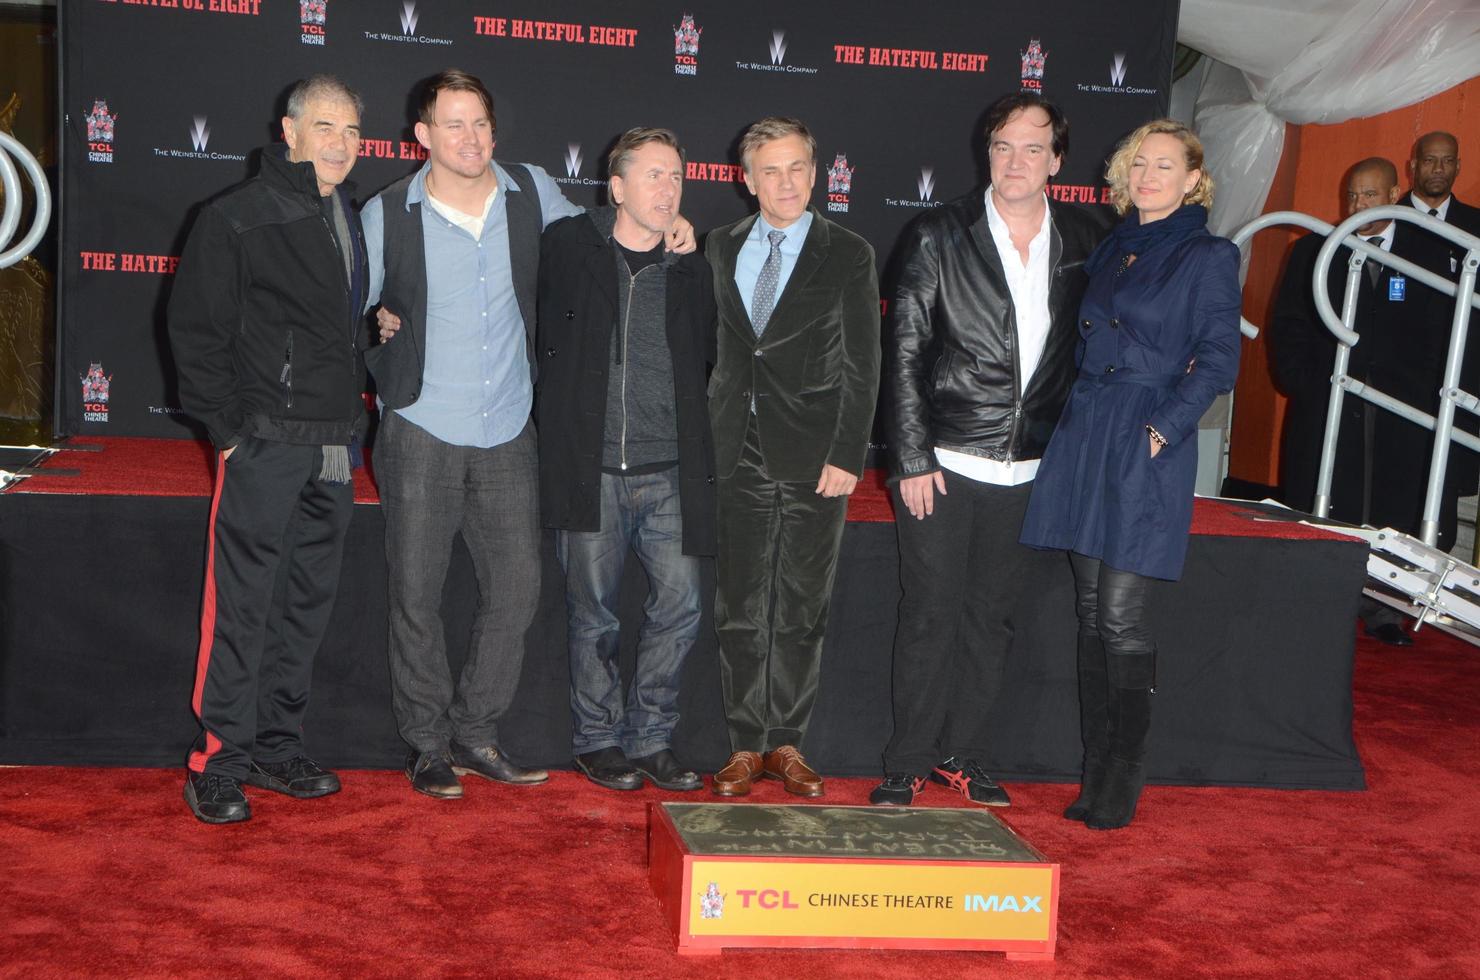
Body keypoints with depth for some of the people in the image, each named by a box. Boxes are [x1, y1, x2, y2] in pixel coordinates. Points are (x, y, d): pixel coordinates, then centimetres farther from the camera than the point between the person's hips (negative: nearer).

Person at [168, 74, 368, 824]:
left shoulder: (351, 221, 14)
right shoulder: (238, 219, -7)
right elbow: (195, 328, -7)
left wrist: (354, 411, 13)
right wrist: (228, 426, -11)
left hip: (332, 451, 7)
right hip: (265, 445, -7)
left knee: (308, 602, 11)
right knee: (241, 604, -5)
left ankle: (275, 747, 21)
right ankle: (217, 762, 4)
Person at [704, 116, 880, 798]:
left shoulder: (848, 255, 3)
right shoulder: (721, 248, 10)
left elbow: (861, 366, 0)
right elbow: (715, 345, 11)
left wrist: (847, 455, -8)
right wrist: (708, 437, 1)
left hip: (814, 458, -2)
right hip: (738, 455, 2)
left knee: (802, 610, 5)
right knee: (739, 608, 4)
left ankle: (786, 742, 16)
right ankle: (746, 744, 14)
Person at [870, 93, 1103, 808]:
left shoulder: (1085, 245, 6)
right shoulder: (940, 237, -2)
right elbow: (904, 354, -3)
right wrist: (912, 458, -9)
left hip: (1029, 471, 3)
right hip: (943, 463, -3)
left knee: (992, 616, 10)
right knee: (931, 614, 2)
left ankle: (959, 755, 23)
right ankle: (908, 764, 13)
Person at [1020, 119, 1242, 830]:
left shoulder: (1208, 257, -2)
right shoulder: (1111, 249, 16)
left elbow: (1218, 361, -8)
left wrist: (1165, 426, -15)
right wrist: (1079, 421, 10)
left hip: (1146, 449, -6)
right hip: (1085, 437, 6)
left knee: (1120, 617, -7)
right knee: (1090, 611, 8)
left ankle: (1121, 784, 5)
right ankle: (1095, 771, 17)